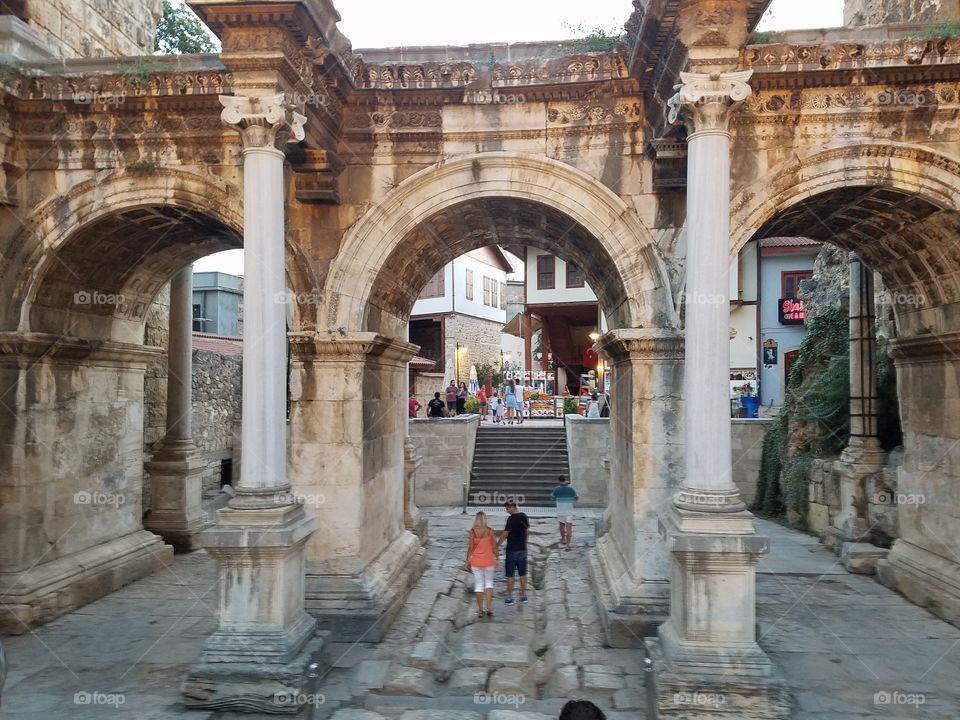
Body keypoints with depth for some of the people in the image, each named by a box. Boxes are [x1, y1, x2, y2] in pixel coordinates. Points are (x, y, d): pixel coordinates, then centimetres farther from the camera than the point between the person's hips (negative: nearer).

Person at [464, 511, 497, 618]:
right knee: (489, 582, 16)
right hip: (488, 561, 0)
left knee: (478, 585, 10)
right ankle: (489, 608, 3)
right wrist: (496, 559, 8)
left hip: (476, 562, 0)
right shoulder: (490, 531, -8)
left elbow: (470, 548, -7)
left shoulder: (472, 531, -9)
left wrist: (467, 561, 4)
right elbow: (494, 547, -4)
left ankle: (480, 610, 15)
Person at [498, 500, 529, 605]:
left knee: (510, 575, 4)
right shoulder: (524, 516, 3)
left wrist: (497, 545, -6)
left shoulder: (511, 519, -18)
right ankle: (524, 595, 20)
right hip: (523, 549, 6)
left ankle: (509, 597, 9)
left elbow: (505, 534, -16)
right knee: (523, 574, 14)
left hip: (512, 550, -6)